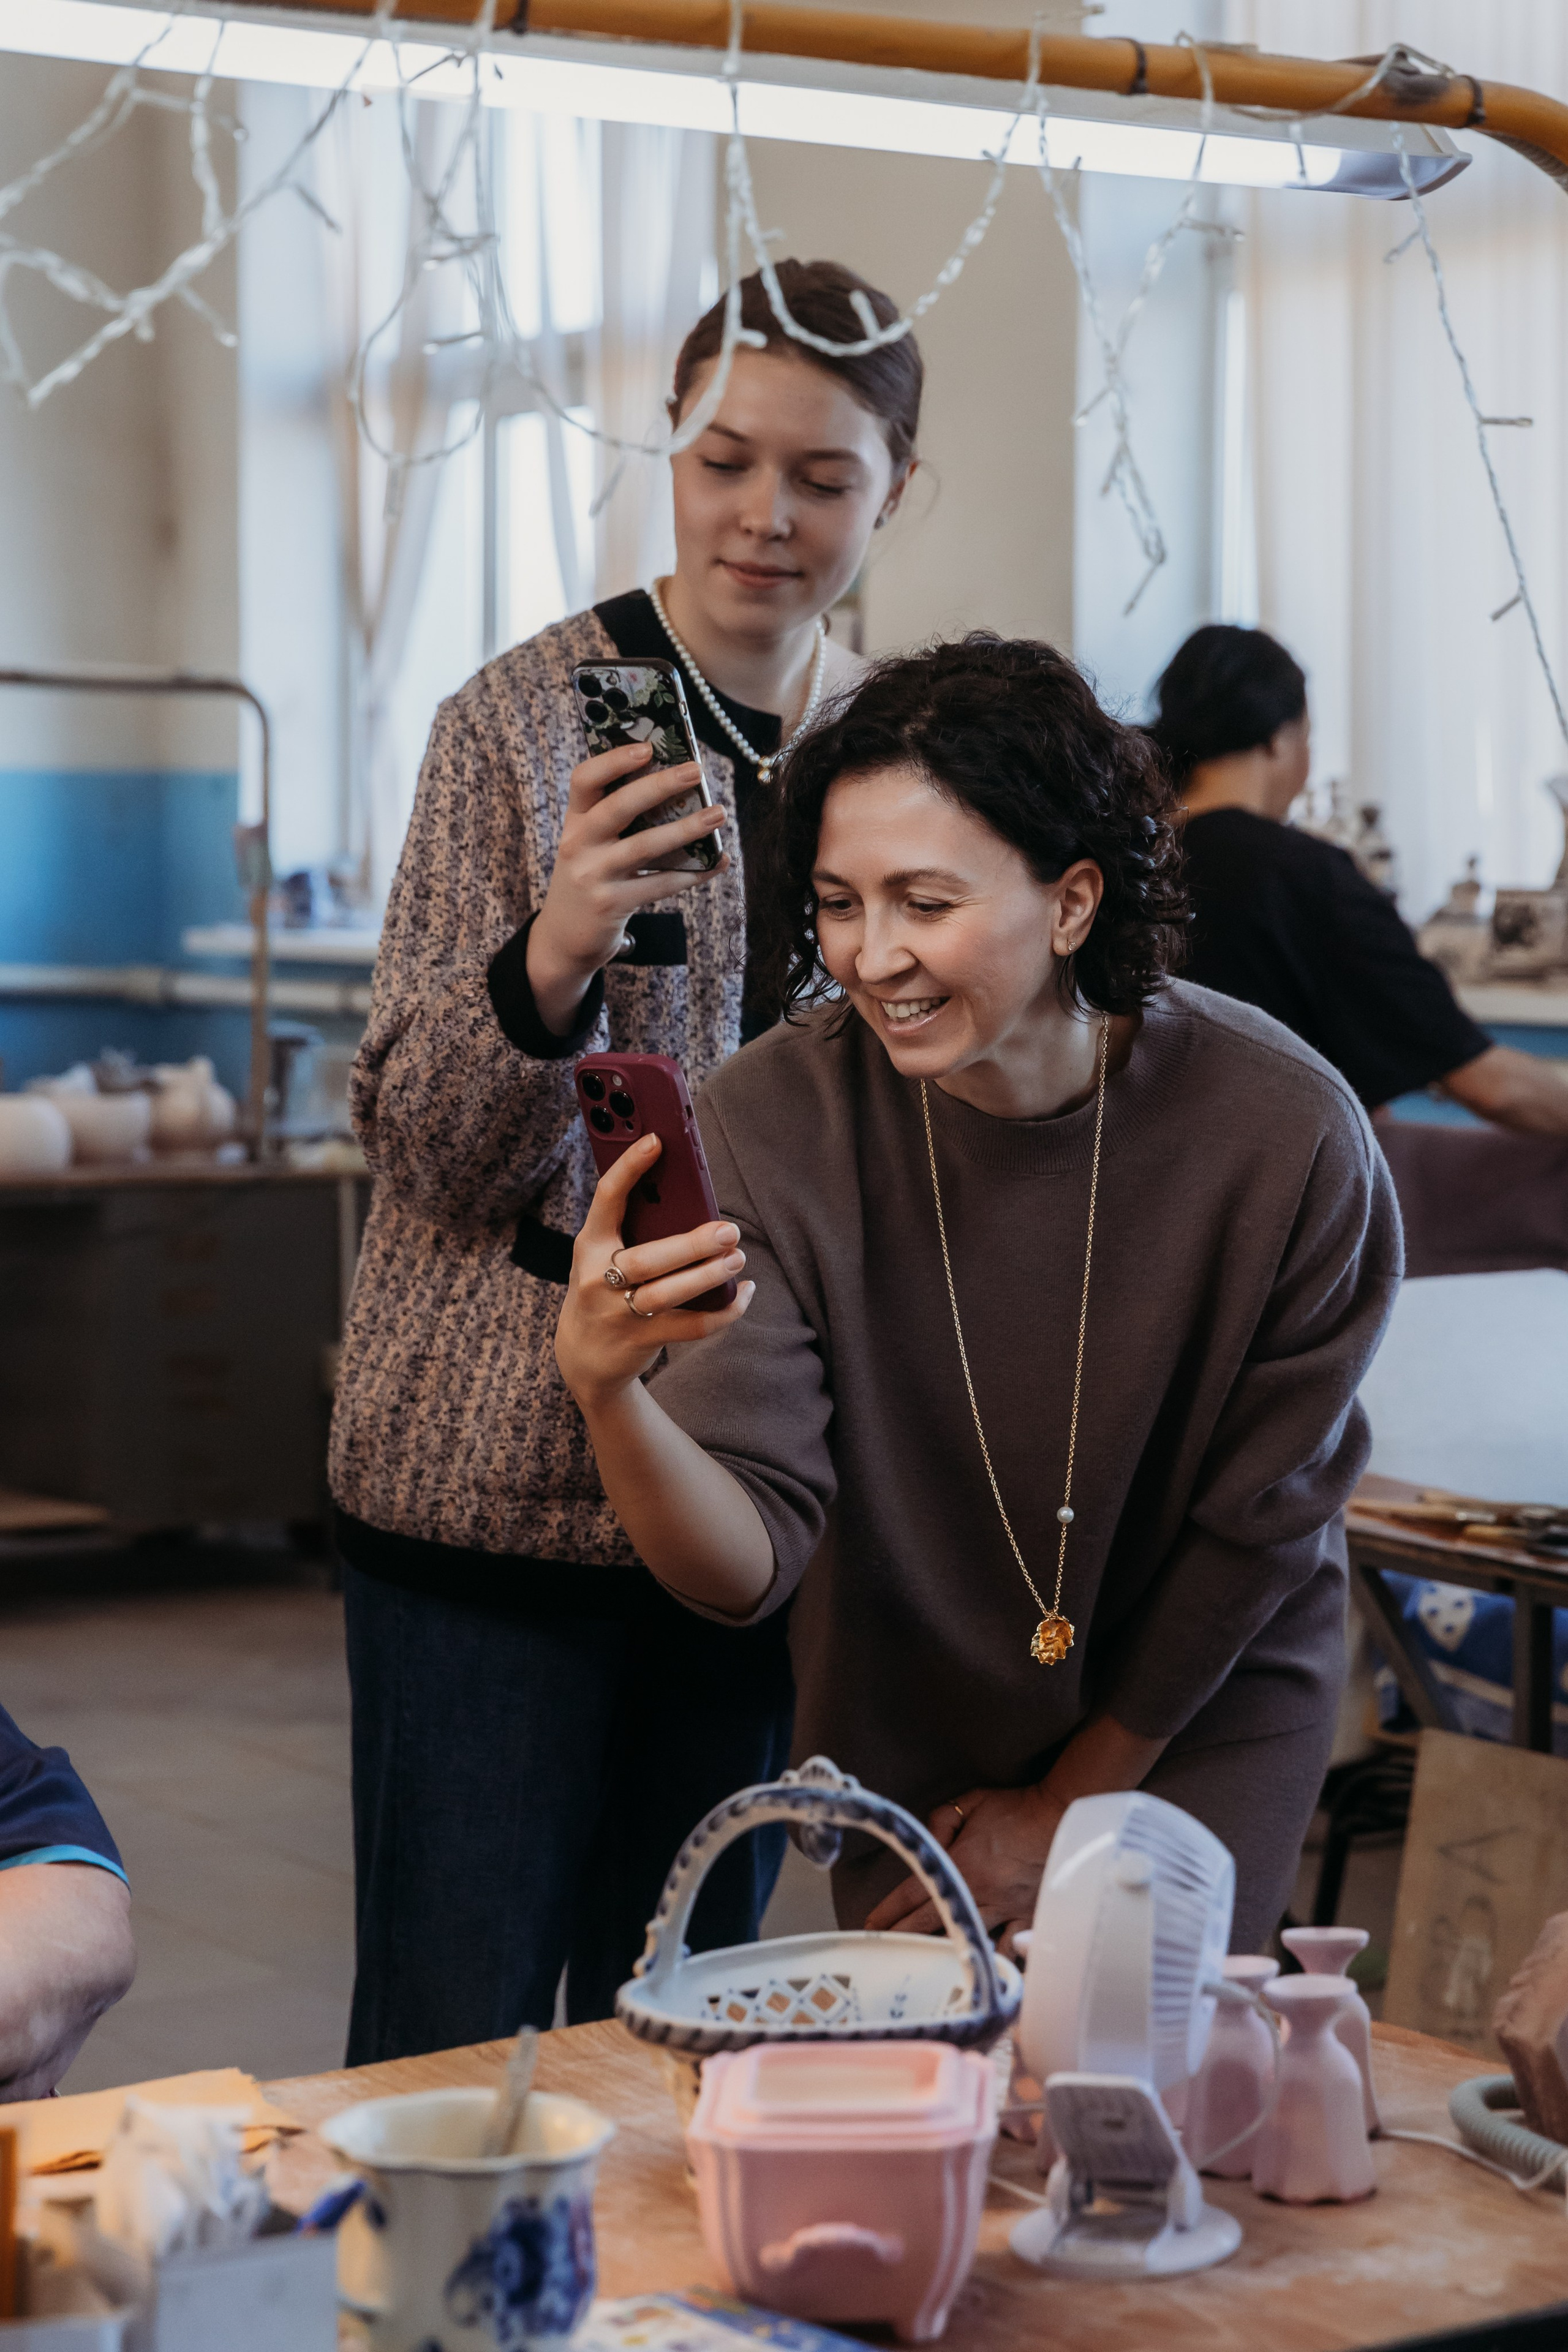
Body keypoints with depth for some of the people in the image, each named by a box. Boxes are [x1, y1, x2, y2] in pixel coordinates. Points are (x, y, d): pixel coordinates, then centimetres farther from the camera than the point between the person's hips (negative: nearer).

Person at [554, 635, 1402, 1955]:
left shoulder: (1285, 1135, -26)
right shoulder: (773, 1124, -24)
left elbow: (1258, 1520, -11)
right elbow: (747, 1565, -29)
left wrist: (1071, 1804, -3)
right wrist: (607, 1392, -50)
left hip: (1199, 1719, -1)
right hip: (903, 1735, 1)